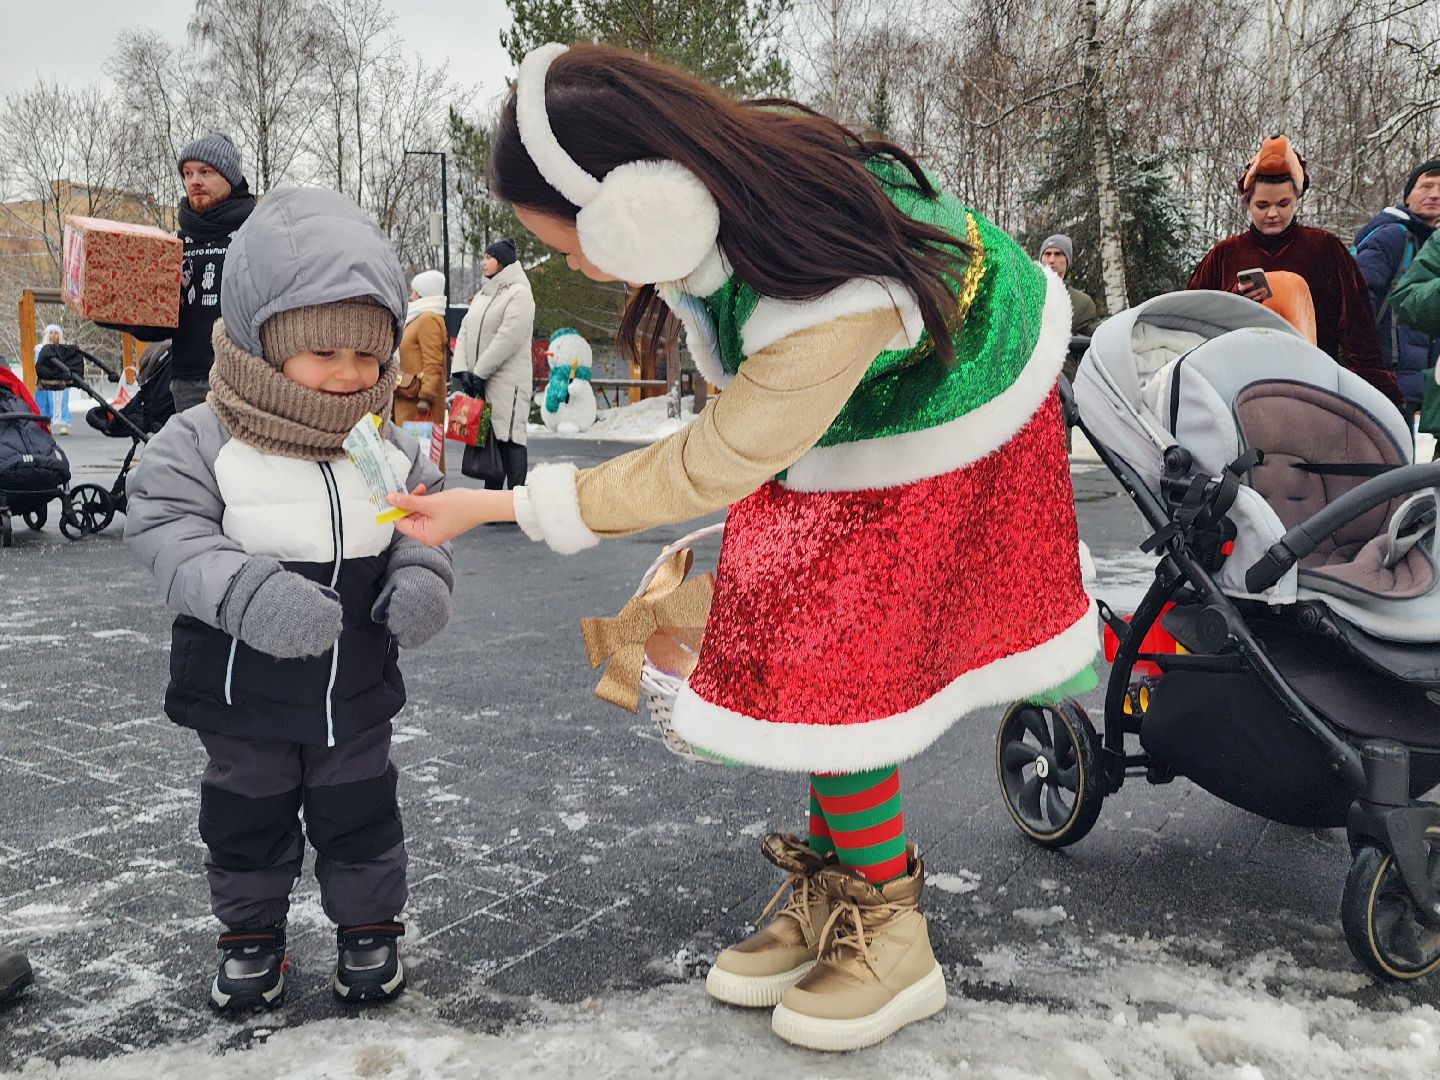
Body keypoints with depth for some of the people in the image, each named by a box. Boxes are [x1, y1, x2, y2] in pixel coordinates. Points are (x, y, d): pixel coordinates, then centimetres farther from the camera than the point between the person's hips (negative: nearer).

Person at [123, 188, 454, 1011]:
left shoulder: (393, 450, -5)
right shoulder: (201, 442, -15)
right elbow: (171, 531, -22)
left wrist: (422, 579, -22)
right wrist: (247, 592, -39)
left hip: (357, 692, 2)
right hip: (241, 693, -1)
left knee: (360, 814, 16)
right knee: (246, 817, 18)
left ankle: (370, 927, 37)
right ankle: (253, 933, 40)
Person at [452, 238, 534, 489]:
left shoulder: (519, 293, -6)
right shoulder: (482, 295, 20)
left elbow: (508, 338, -16)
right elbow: (464, 332, 14)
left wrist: (478, 373, -15)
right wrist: (462, 370, -2)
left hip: (508, 381, -8)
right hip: (480, 381, 8)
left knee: (509, 439, -10)